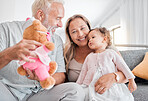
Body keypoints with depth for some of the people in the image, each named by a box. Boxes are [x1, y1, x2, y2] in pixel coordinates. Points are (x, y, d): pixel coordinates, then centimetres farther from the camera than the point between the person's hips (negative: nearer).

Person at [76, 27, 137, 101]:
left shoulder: (111, 53, 10)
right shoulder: (89, 57, 19)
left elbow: (123, 66, 10)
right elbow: (83, 73, 20)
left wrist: (131, 81, 7)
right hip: (91, 86, 2)